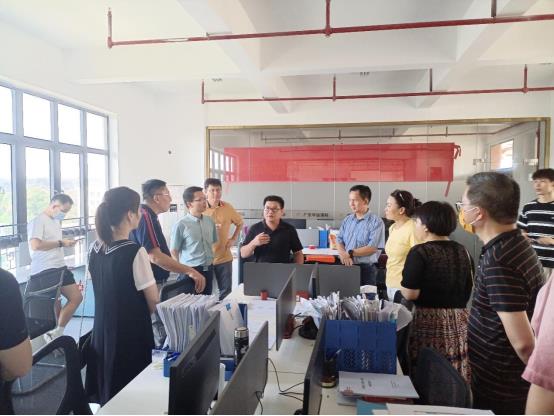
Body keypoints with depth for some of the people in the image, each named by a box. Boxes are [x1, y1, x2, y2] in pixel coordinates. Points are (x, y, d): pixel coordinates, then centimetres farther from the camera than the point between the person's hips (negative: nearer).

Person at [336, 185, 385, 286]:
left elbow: (373, 248, -15)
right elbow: (339, 240, 6)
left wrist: (350, 253, -12)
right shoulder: (347, 220, 10)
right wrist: (344, 255, -14)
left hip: (366, 269, -5)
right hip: (346, 266, 5)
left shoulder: (376, 221, -8)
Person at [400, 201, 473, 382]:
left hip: (430, 321, -6)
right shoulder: (462, 251, 7)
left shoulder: (420, 252, -13)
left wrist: (403, 286, 2)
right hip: (460, 321, 6)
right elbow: (470, 287, 15)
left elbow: (410, 294, -18)